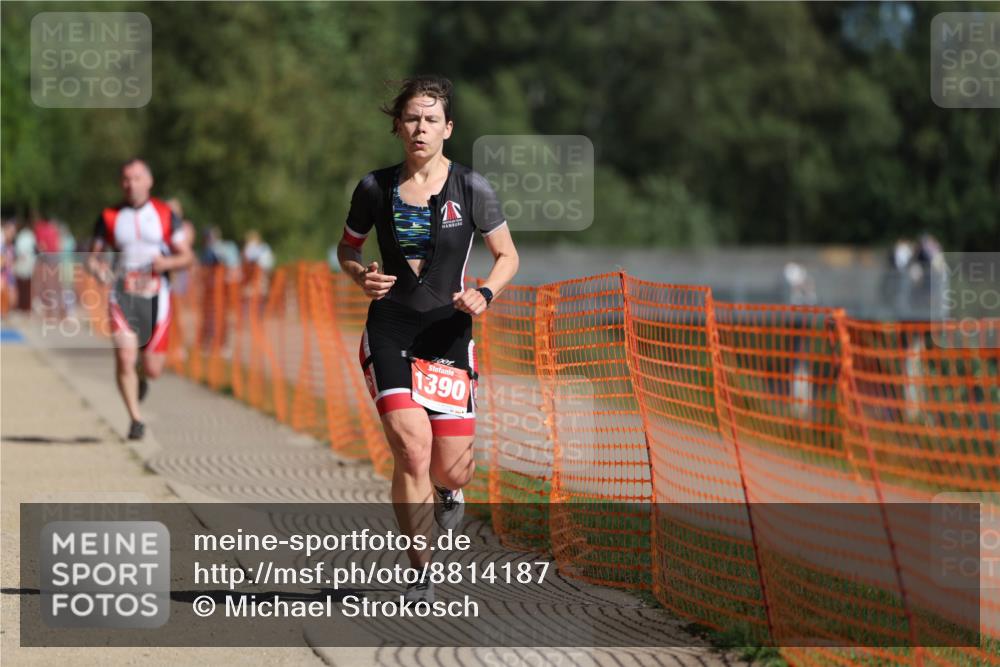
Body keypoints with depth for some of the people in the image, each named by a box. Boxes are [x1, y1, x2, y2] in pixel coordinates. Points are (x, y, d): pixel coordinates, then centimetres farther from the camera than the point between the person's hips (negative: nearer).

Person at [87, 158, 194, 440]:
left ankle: (142, 380, 41)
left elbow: (187, 256, 3)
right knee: (125, 359, -18)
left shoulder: (165, 215, 2)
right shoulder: (109, 217, 3)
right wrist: (98, 267, -14)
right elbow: (93, 256, 9)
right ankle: (135, 420, -3)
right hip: (122, 296, 0)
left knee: (152, 370, 3)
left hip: (155, 297, 0)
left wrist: (167, 262, -18)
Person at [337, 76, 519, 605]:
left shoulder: (470, 188, -3)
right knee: (412, 450, -19)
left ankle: (449, 489, 39)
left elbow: (507, 255, 7)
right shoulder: (375, 188, 1)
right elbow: (347, 247, 15)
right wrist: (361, 275, -7)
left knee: (451, 470, -2)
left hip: (448, 335, 0)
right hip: (389, 333, 0)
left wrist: (485, 294, -12)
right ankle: (420, 573, -4)